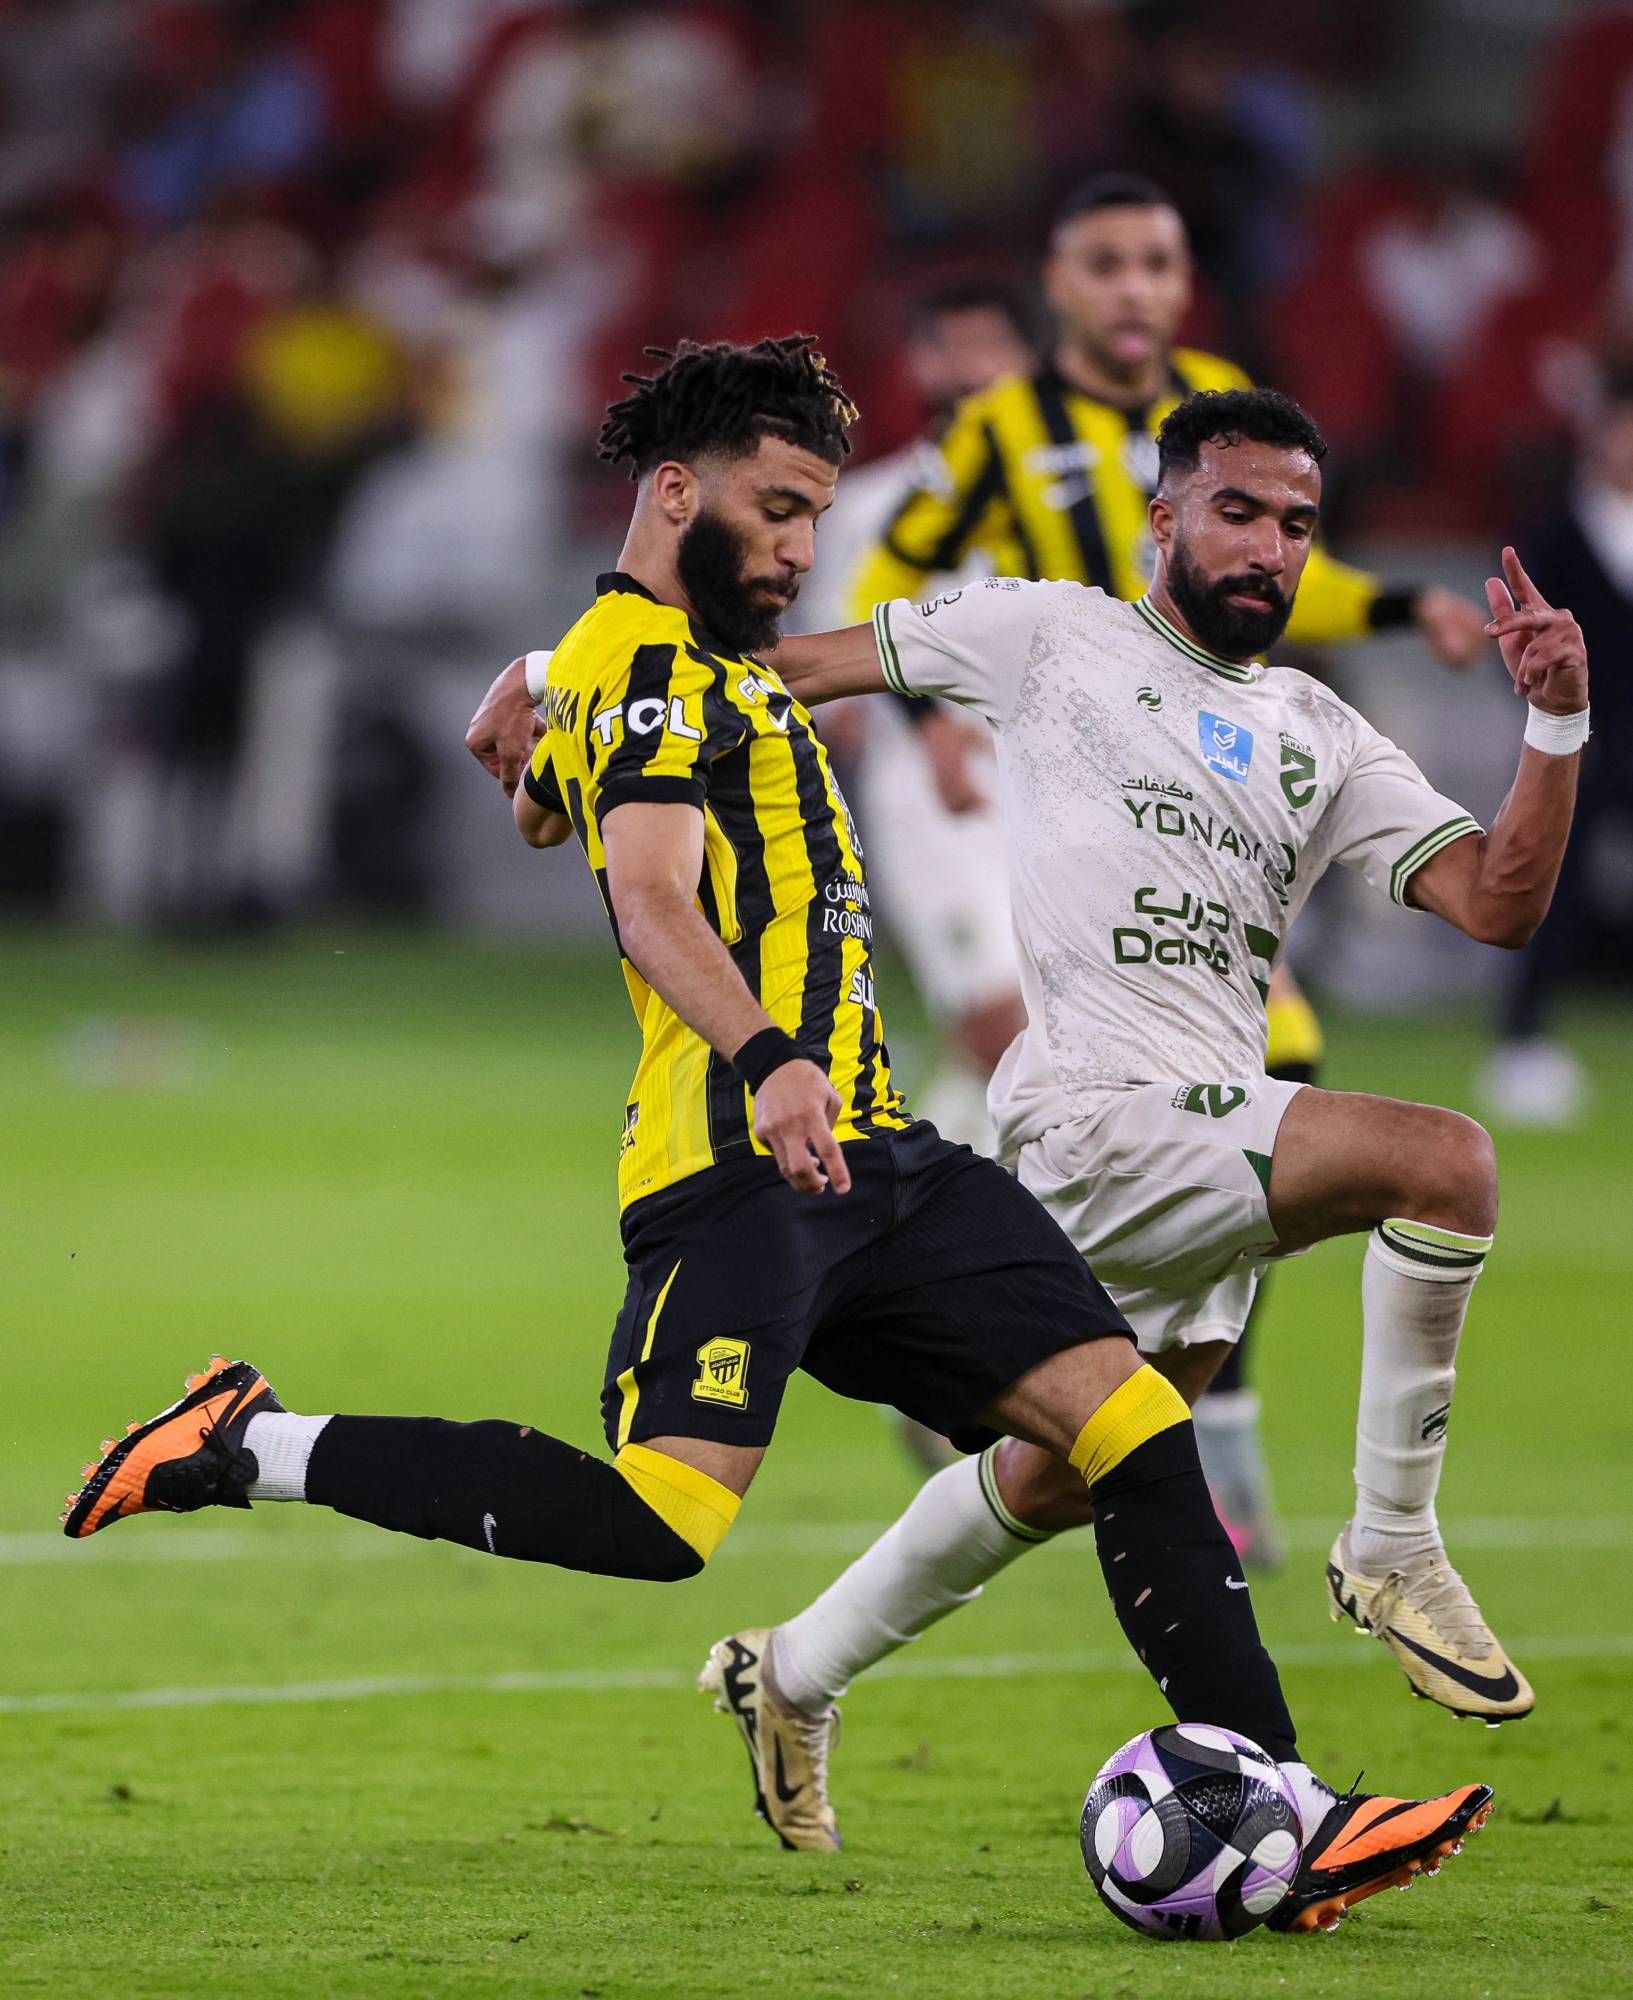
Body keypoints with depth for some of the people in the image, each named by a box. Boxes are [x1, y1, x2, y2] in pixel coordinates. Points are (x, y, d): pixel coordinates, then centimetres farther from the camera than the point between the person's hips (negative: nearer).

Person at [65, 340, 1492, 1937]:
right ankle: (252, 1448, -6)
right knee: (653, 1525, -23)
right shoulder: (647, 660, -6)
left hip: (867, 1159, 10)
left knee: (1133, 1423, -1)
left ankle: (1276, 1815, -5)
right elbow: (650, 895, -24)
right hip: (737, 1169, -10)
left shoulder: (698, 663, 25)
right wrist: (766, 1060, -37)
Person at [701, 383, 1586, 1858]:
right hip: (1097, 1112, -7)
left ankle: (797, 1678, 36)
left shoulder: (1323, 741, 18)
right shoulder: (1052, 635, 5)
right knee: (1446, 1162, -25)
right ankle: (1392, 1552, -15)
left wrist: (1559, 721, -6)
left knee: (1067, 1475, 16)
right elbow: (798, 665, 11)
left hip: (1209, 1140, 7)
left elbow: (1496, 902, 8)